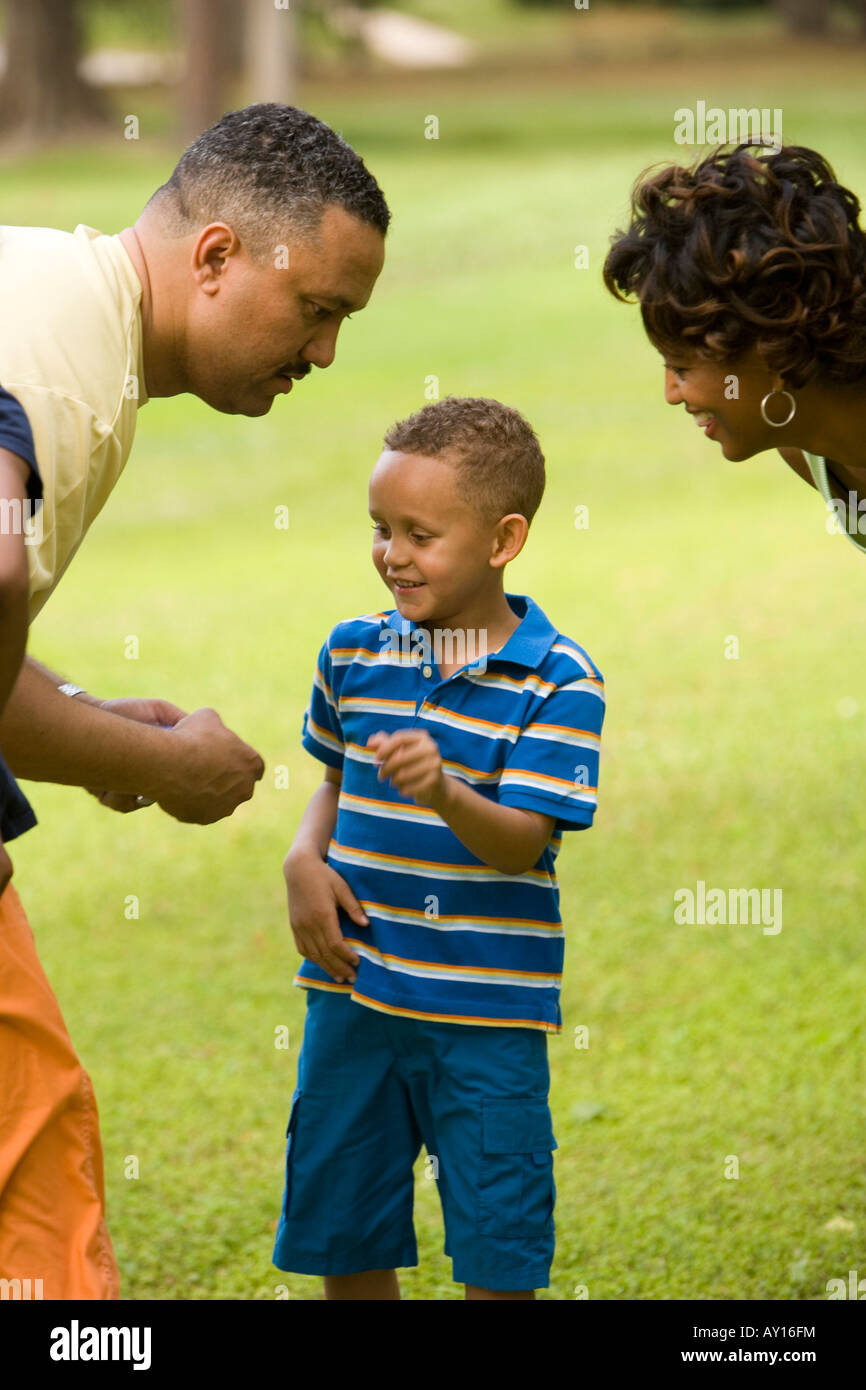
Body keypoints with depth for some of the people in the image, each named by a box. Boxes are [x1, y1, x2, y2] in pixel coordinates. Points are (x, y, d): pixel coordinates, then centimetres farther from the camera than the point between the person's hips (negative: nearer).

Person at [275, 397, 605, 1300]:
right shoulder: (354, 652, 3)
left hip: (486, 1010, -4)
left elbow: (523, 843, -18)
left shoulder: (557, 681, -11)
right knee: (336, 1233, 13)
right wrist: (305, 861, -1)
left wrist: (444, 793, -38)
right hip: (353, 989, 5)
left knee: (496, 1255, 1)